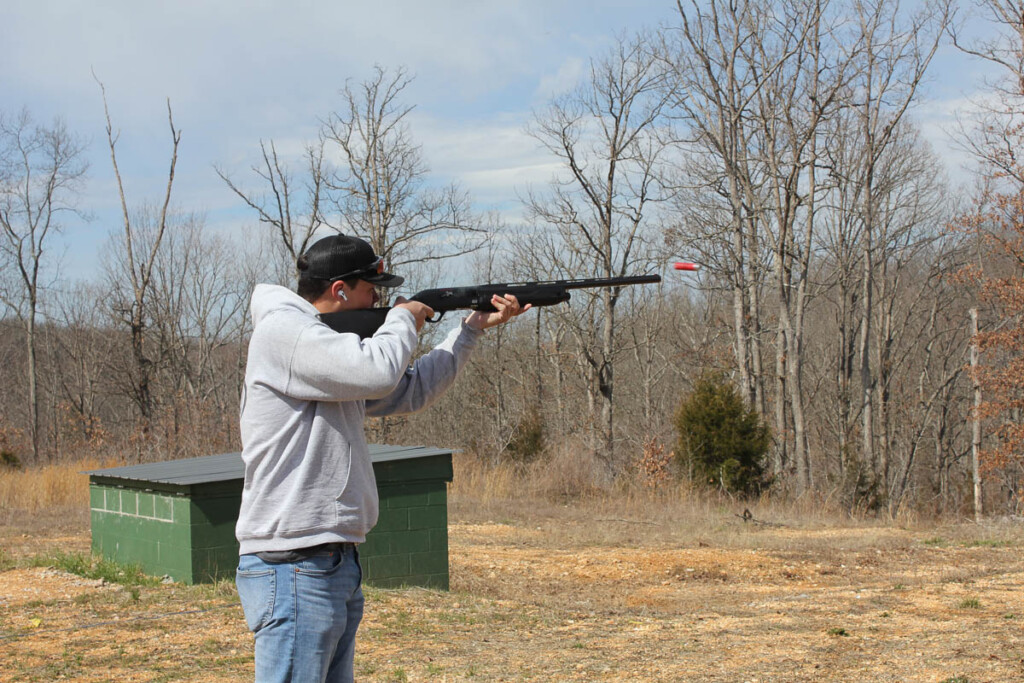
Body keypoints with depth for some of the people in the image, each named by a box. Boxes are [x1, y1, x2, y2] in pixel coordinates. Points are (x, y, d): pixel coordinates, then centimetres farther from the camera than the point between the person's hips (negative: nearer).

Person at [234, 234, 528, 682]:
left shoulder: (328, 344, 18)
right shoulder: (281, 331, -12)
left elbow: (409, 392, 26)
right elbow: (378, 372, -24)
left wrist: (474, 327, 23)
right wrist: (403, 319, -3)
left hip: (336, 565, 10)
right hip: (294, 571, -10)